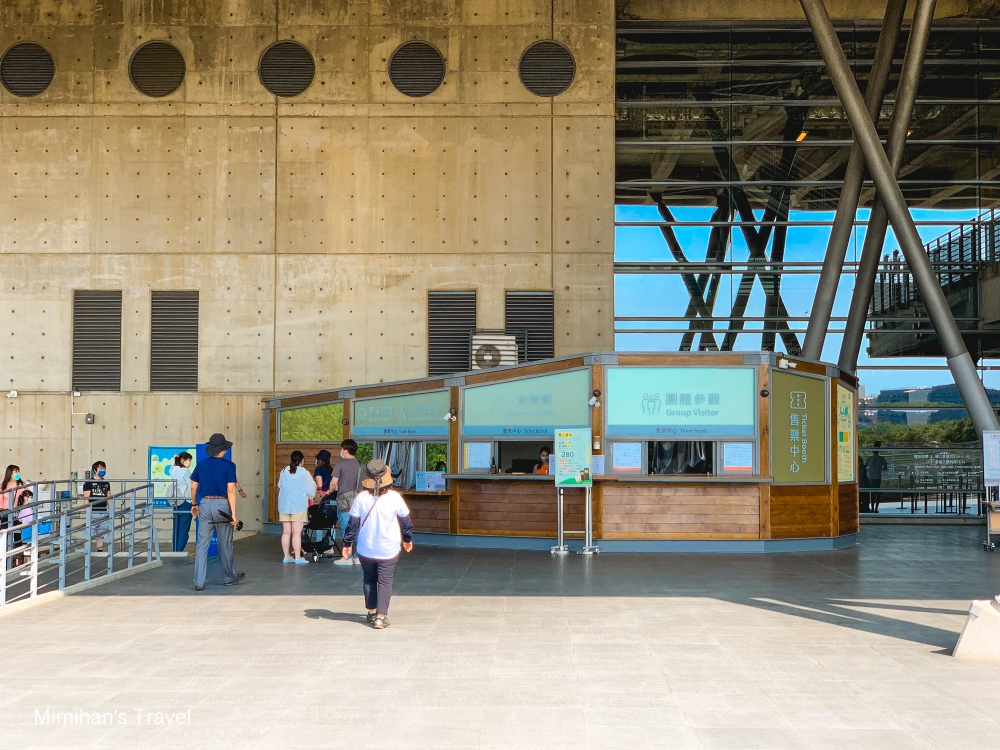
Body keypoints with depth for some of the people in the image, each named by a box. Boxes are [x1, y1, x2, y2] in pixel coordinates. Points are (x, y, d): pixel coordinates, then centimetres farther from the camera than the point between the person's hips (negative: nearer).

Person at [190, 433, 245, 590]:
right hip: (222, 505, -3)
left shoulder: (201, 465, 3)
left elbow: (193, 486, 10)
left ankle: (199, 582, 0)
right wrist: (233, 513, -13)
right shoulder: (229, 466, -8)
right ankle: (229, 577, 27)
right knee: (225, 545, 11)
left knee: (202, 545, 3)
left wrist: (194, 504, 26)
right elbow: (230, 490, -13)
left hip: (205, 504, 3)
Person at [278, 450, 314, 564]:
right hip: (299, 505, -4)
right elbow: (311, 489, -3)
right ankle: (298, 558, -4)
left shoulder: (284, 471, 3)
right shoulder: (304, 473, -10)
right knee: (297, 532, -4)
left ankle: (287, 556, 12)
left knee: (286, 532, 9)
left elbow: (280, 486, 14)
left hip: (284, 505, 4)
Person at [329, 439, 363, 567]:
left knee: (346, 529, 0)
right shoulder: (361, 465, 8)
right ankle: (358, 557, 11)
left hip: (345, 501, -5)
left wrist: (332, 489, 8)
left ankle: (347, 557, 3)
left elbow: (333, 482, -13)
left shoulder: (341, 464, -9)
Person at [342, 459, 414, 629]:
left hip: (366, 549, 2)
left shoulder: (361, 498, -9)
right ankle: (381, 616, -3)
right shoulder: (394, 497, -11)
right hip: (389, 550, -1)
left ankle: (372, 612, 25)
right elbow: (405, 521, 1)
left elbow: (353, 523, -4)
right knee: (385, 581, 4)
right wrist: (408, 539, 17)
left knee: (369, 579, 18)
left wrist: (347, 543, 8)